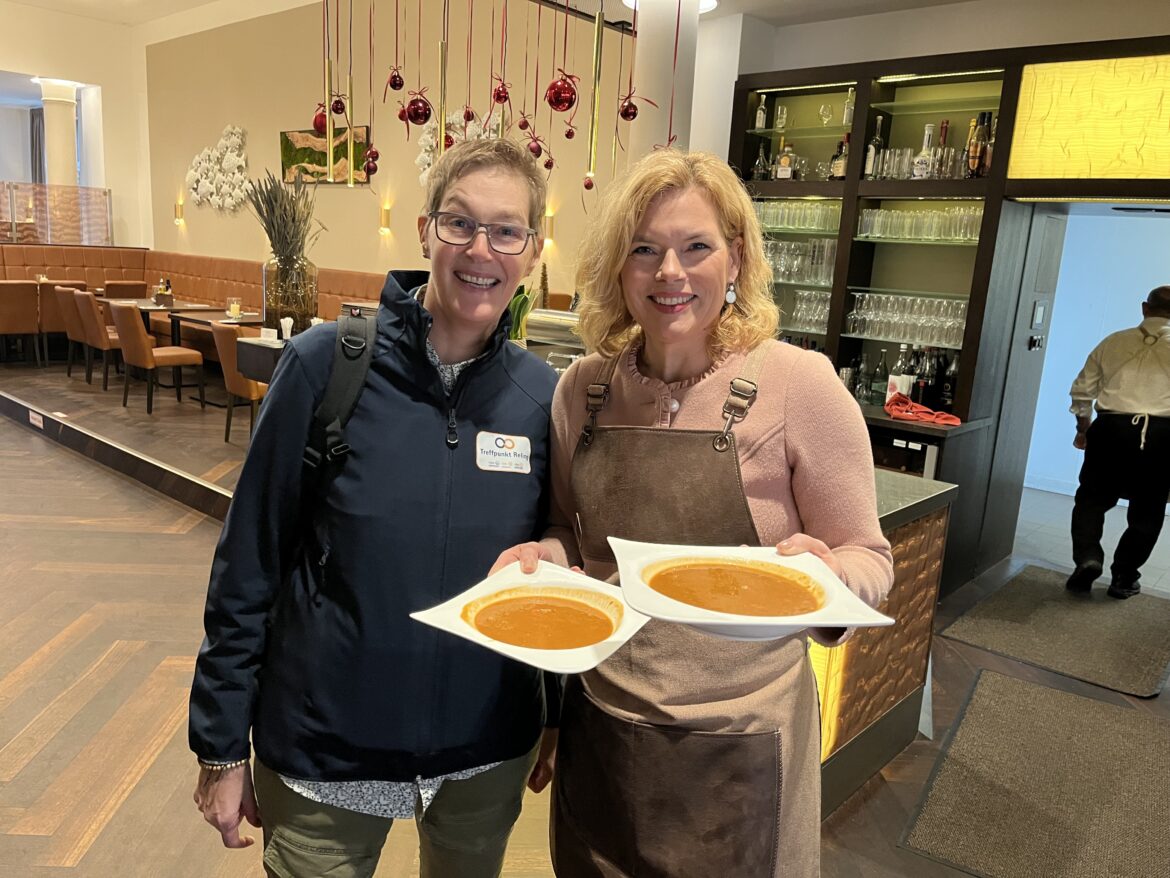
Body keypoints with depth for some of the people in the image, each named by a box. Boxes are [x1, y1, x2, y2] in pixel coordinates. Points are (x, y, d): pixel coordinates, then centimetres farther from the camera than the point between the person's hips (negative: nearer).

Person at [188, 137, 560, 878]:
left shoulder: (543, 397, -7)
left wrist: (560, 723, 10)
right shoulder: (328, 363, -14)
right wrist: (222, 743, -4)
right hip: (323, 748, -2)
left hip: (489, 756, 3)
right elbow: (248, 561, -8)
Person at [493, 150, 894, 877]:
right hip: (600, 728, 4)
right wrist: (544, 557, -10)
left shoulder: (798, 382, -14)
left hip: (736, 742, -3)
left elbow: (868, 557, -6)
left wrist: (821, 572, -27)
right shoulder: (583, 388, -2)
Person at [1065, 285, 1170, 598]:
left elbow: (1082, 390, 14)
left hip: (1111, 429, 1)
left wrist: (1083, 428, 27)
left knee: (1092, 498, 14)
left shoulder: (1114, 342, 8)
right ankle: (1124, 577, 16)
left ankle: (1087, 557, -6)